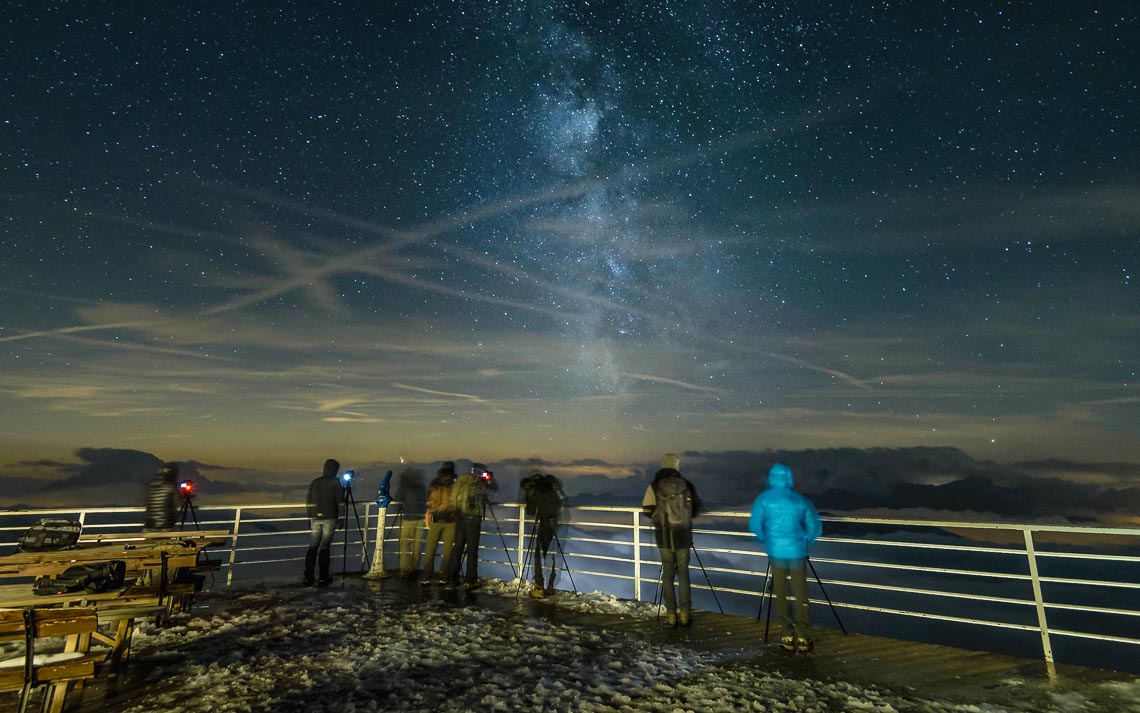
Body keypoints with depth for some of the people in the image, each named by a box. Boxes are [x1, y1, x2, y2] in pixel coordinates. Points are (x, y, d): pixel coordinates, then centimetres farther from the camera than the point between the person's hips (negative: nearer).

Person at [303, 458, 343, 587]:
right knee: (325, 547, 1)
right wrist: (340, 517, 4)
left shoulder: (314, 482, 9)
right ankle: (323, 578, 4)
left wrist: (310, 518, 19)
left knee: (312, 547, 9)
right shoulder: (335, 483, -4)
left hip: (315, 518, 4)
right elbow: (340, 501, -6)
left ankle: (308, 577, 9)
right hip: (329, 518, -4)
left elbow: (308, 502, 11)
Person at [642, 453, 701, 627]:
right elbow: (697, 509, 6)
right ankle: (685, 613, 14)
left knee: (667, 573, 9)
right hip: (683, 536, 1)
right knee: (683, 573, 12)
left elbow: (647, 510, -7)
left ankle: (671, 614, 10)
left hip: (664, 536, -1)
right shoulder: (687, 485, -1)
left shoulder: (654, 486, -6)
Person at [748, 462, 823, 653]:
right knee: (801, 595, 11)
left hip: (776, 551, -1)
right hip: (798, 551, 1)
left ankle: (788, 637, 13)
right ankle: (803, 638, 10)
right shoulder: (801, 500, 4)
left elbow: (754, 525, -4)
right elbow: (815, 527, 4)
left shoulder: (764, 498, -1)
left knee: (780, 594, 10)